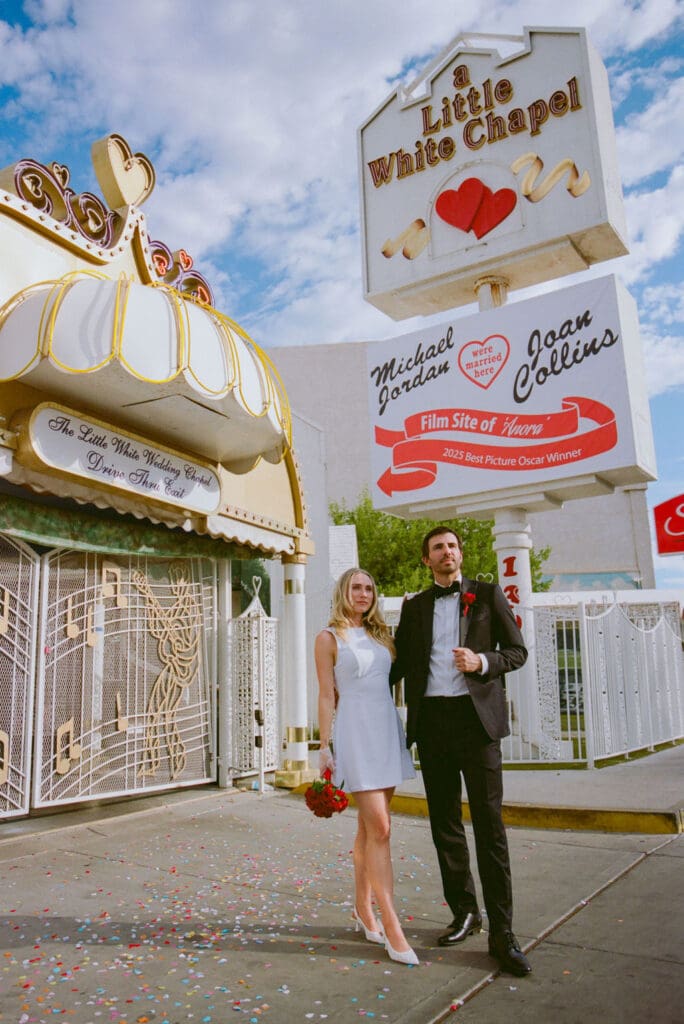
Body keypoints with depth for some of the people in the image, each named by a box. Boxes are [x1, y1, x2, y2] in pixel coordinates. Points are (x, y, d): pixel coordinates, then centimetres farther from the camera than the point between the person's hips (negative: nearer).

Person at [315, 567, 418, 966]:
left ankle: (363, 909, 25)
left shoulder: (381, 634, 14)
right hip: (356, 732, -5)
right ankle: (391, 926, -4)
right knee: (380, 829, -9)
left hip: (388, 728, 5)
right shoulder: (330, 638, -1)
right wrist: (325, 747, -6)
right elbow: (327, 695, -3)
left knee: (370, 827, 12)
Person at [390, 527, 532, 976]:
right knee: (445, 823, 11)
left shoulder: (488, 594, 5)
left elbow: (518, 650, 3)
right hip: (431, 721, 3)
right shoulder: (414, 606, 12)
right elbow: (399, 662, 17)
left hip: (476, 717, -3)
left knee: (489, 824, -3)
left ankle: (502, 931, 5)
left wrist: (483, 662, -15)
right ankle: (465, 912, 26)